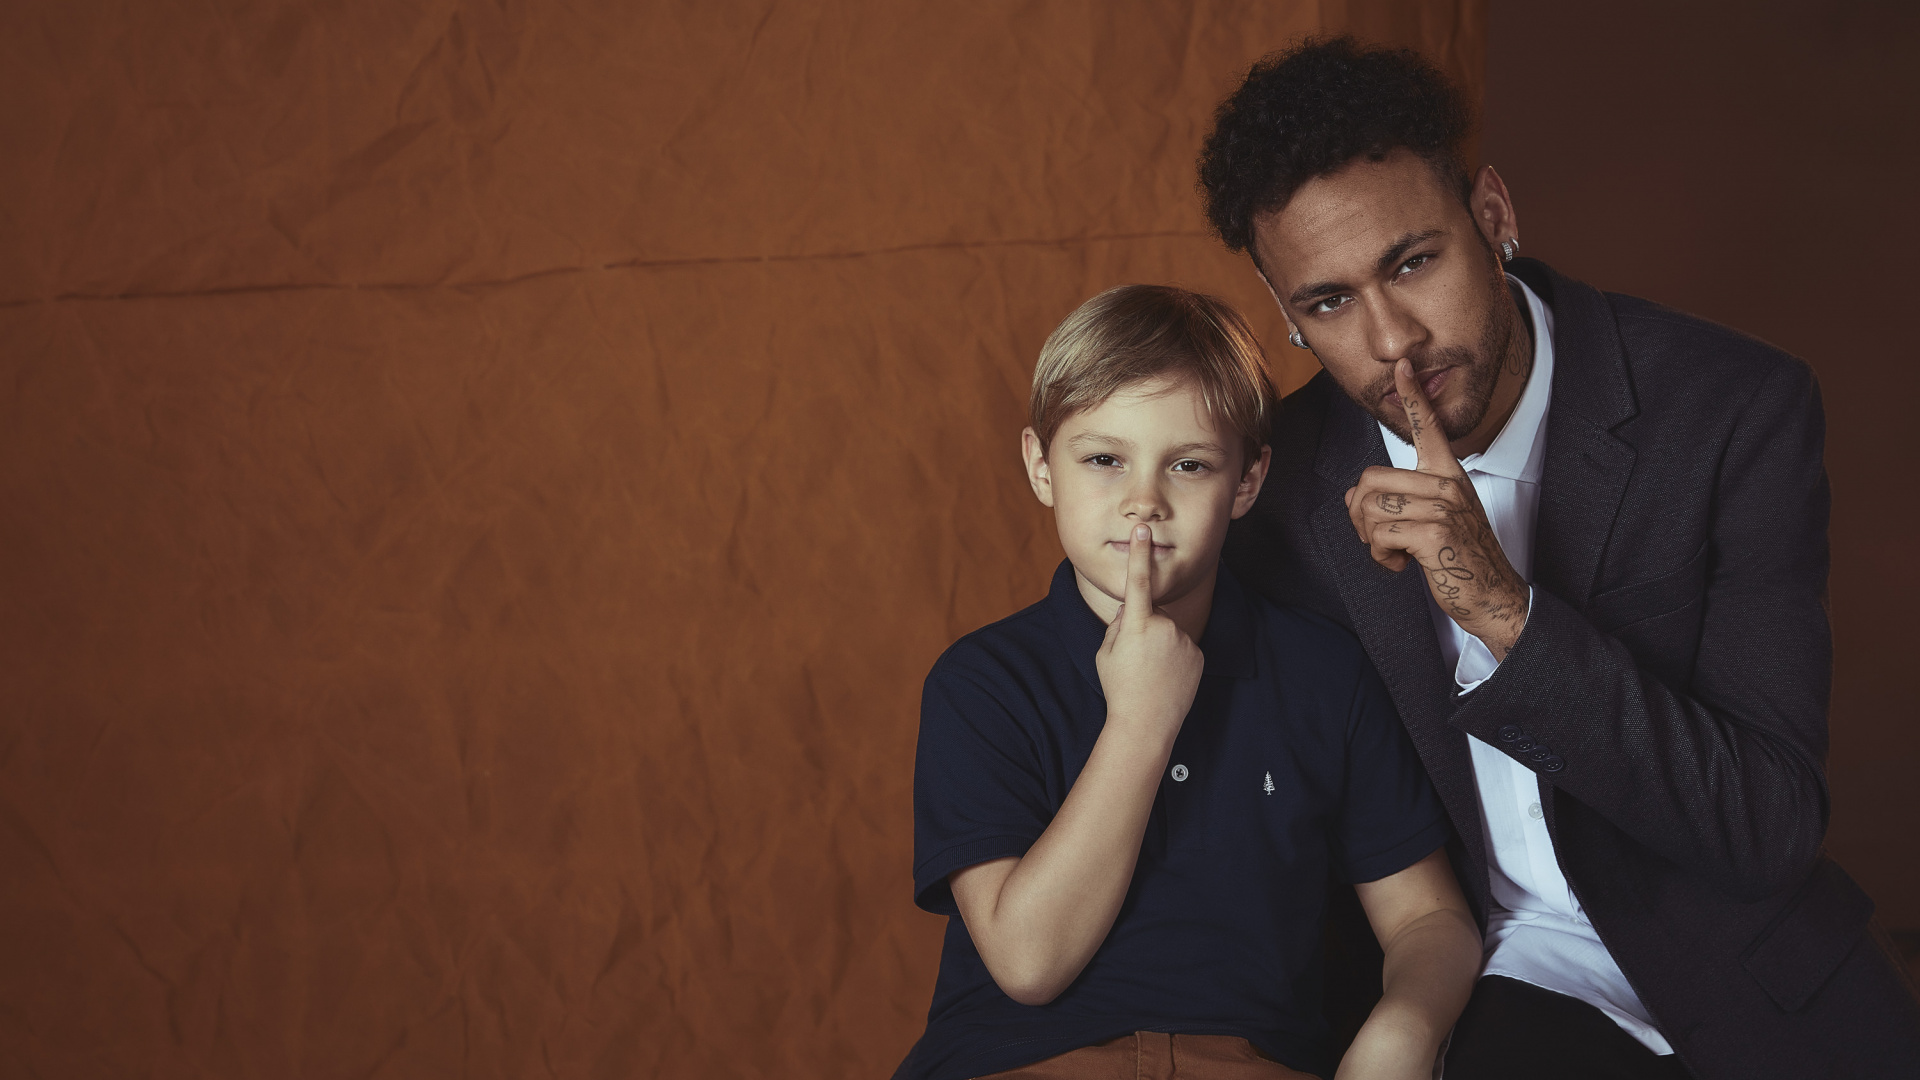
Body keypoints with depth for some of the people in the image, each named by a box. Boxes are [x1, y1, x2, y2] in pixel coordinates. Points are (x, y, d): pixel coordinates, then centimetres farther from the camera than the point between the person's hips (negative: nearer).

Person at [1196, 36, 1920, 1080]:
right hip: (1498, 980, -1)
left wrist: (1505, 610, -28)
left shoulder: (1737, 408, -13)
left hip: (1747, 989, 1)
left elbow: (1770, 830, -18)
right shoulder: (1283, 482, -7)